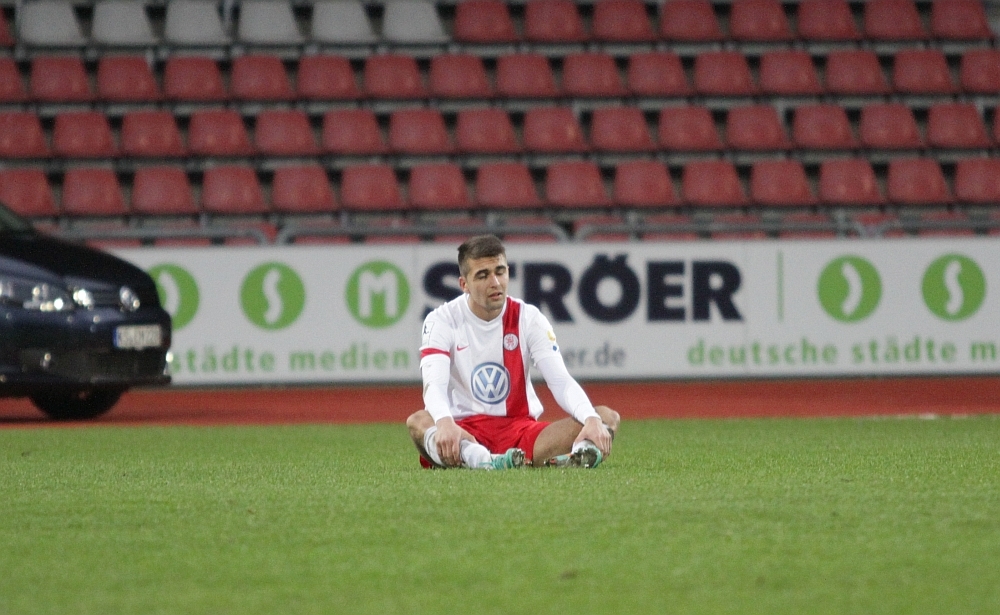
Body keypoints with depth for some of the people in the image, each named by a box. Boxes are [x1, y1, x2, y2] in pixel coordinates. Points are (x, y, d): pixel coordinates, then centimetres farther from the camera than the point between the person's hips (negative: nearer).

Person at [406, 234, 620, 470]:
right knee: (417, 422, -37)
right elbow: (434, 384, -21)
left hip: (521, 428, 3)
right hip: (465, 435, -3)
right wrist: (444, 423, -45)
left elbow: (561, 381, -8)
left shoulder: (529, 318, 3)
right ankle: (480, 460, -65)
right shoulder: (442, 320, -4)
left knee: (607, 417, -20)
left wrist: (592, 419, -30)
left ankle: (582, 453, -55)